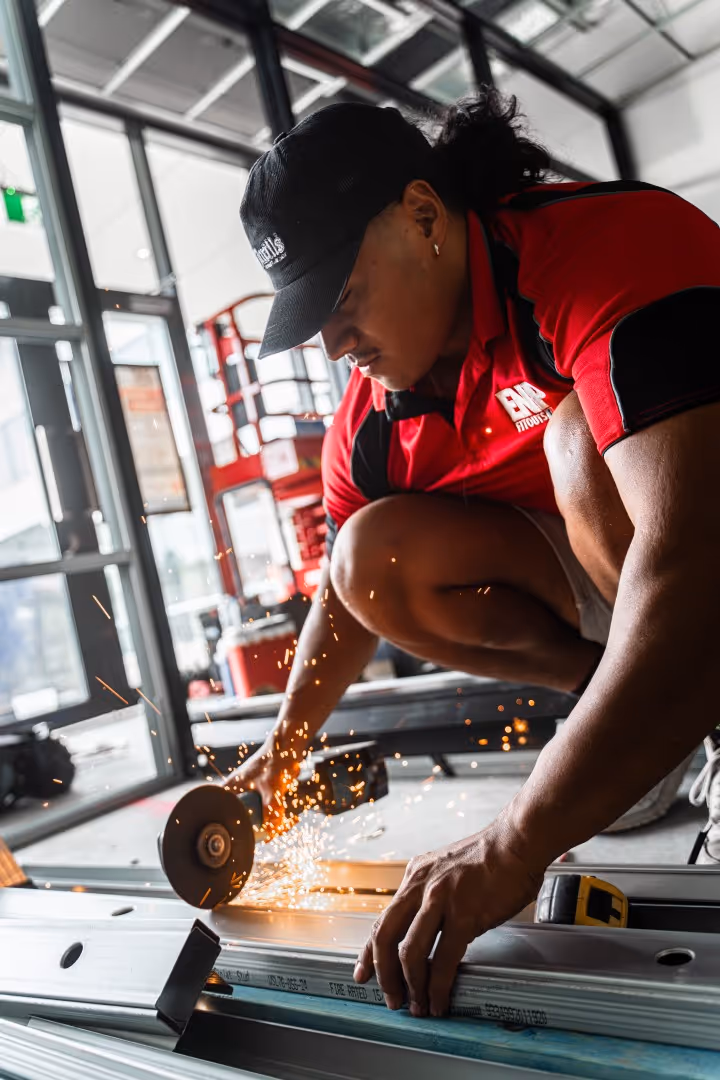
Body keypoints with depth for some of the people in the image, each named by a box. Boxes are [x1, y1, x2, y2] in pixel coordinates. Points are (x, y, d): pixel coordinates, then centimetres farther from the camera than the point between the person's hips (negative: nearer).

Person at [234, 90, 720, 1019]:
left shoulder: (613, 244, -28)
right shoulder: (371, 422, -6)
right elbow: (346, 588, 10)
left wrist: (515, 844, -44)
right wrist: (285, 746, 4)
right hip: (590, 580, 7)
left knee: (586, 434, -31)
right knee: (377, 557, -12)